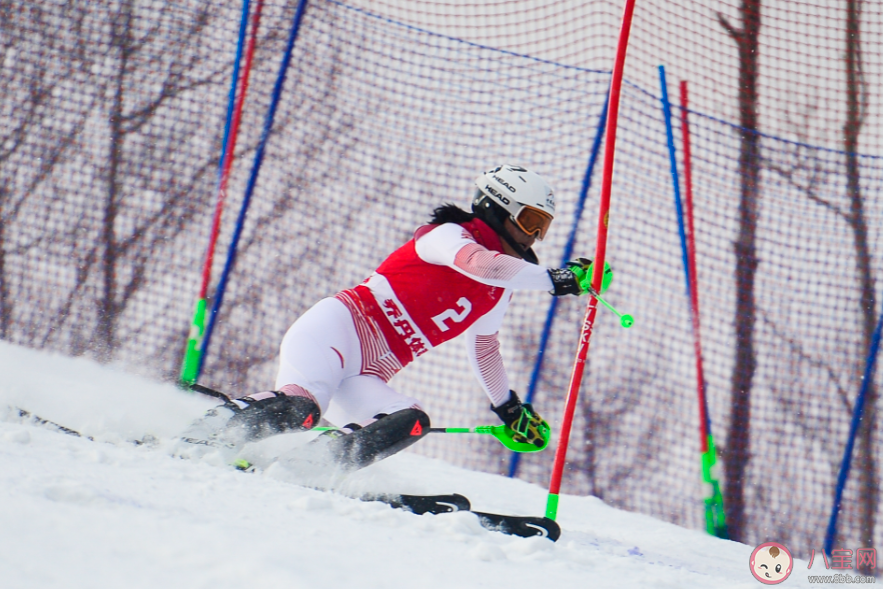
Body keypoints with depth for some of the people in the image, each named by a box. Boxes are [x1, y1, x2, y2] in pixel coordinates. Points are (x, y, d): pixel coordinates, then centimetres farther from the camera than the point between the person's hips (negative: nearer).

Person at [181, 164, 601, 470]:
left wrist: (508, 406, 49)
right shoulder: (449, 235, -3)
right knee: (301, 407, -37)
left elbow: (483, 347, 42)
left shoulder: (499, 292, 22)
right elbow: (481, 264, -27)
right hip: (337, 327, -8)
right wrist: (555, 279, -26)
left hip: (364, 380, 8)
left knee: (412, 423, -26)